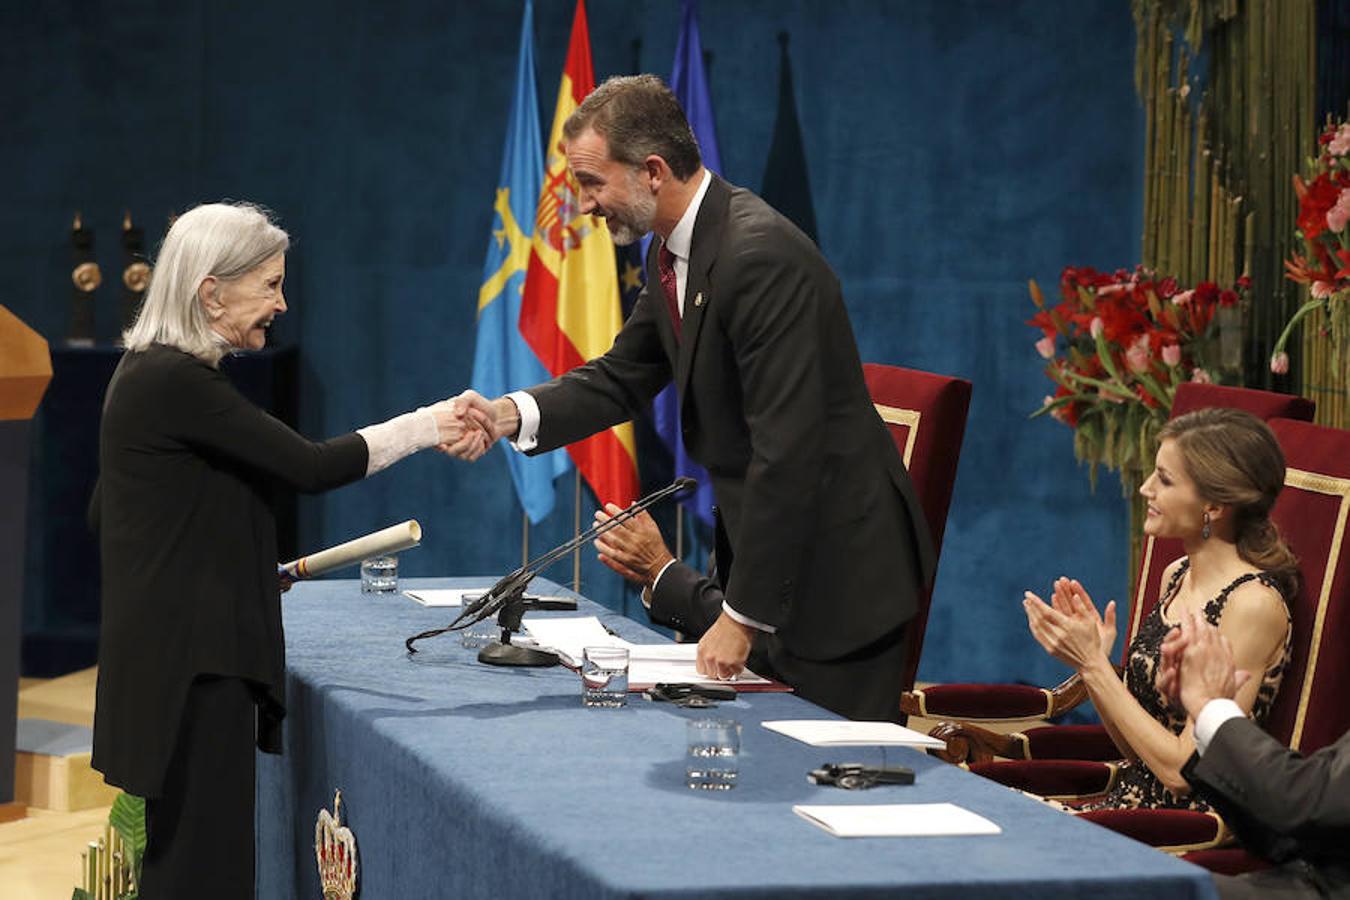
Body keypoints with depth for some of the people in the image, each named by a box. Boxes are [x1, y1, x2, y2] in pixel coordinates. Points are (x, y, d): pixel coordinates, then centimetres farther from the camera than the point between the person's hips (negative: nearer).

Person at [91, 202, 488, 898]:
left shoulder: (148, 371, 14)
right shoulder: (176, 382, -17)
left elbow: (104, 513, 20)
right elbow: (308, 467, -18)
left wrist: (243, 569, 21)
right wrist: (429, 427, -9)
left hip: (172, 651, 10)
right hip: (190, 663, -10)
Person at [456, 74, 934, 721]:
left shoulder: (761, 256, -25)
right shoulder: (674, 253, 5)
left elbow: (788, 448, -27)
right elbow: (624, 376, 13)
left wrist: (743, 614, -24)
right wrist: (513, 414, -7)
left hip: (837, 567, -9)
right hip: (762, 551, 9)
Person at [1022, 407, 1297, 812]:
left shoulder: (1253, 603, -16)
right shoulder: (1176, 577, 10)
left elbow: (1182, 769, -18)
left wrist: (1094, 664, -14)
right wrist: (1090, 660, -2)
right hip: (1133, 799, 8)